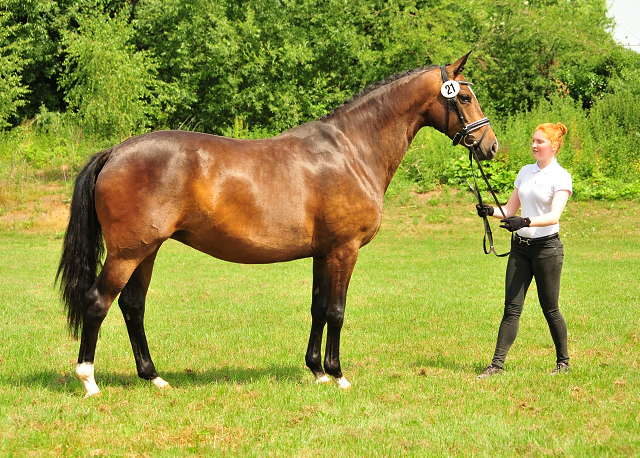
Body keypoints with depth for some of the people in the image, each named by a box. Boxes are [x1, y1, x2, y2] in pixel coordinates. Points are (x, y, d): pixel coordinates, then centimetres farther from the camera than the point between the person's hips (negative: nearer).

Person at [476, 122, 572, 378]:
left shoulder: (561, 177, -7)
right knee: (512, 308, 0)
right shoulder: (526, 172, 13)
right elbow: (511, 209, 14)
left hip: (547, 247, -5)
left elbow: (554, 215, -21)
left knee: (550, 308, 3)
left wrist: (526, 222, -37)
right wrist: (491, 211, -7)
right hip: (520, 247, 5)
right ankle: (497, 364, -4)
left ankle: (563, 362, 19)